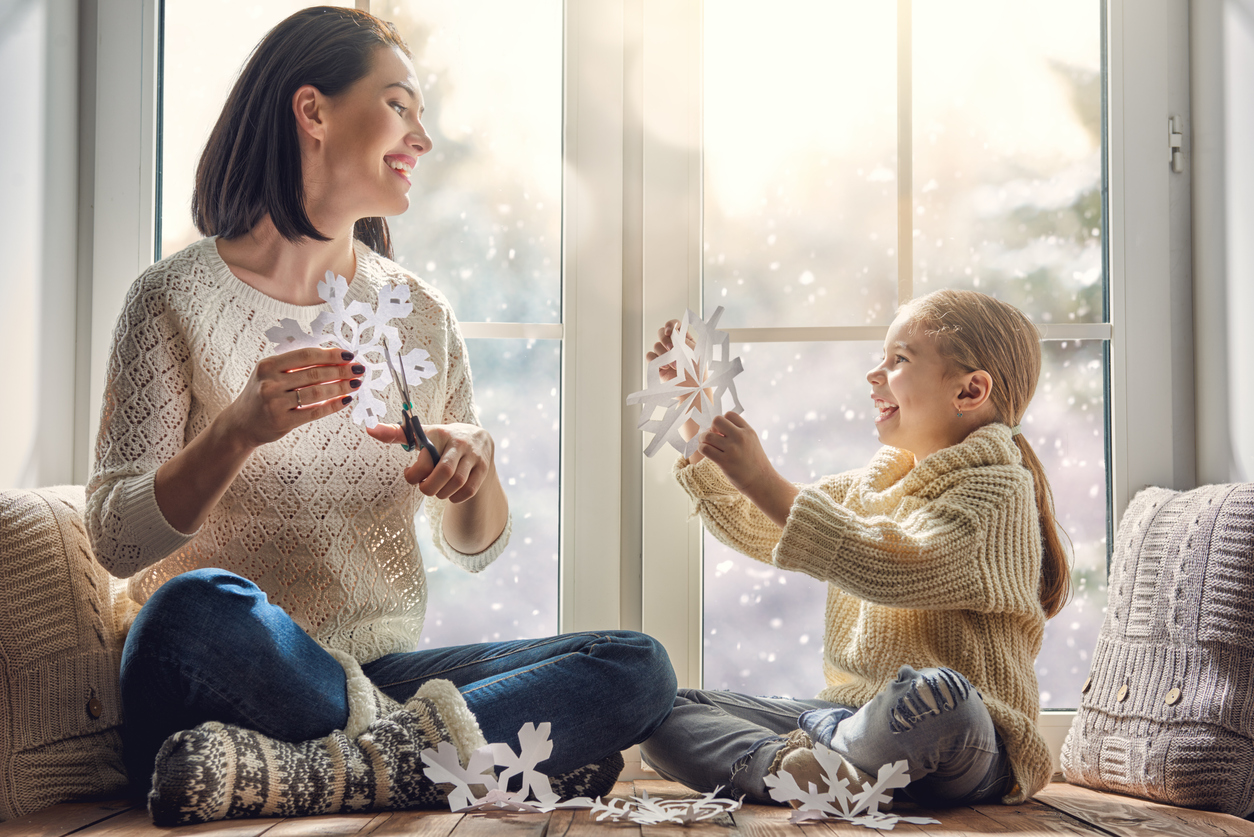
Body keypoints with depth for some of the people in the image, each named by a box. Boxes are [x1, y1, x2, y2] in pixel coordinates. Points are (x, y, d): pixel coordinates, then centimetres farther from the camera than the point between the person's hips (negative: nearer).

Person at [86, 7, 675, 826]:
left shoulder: (420, 314, 11)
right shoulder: (178, 298, -1)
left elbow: (476, 546, 14)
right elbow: (116, 541, -7)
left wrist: (470, 466, -10)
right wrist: (237, 432, -24)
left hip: (381, 666, 5)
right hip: (241, 676, -5)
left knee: (639, 669, -17)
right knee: (197, 607, -39)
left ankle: (299, 773, -29)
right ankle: (415, 746, -18)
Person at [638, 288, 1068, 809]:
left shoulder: (998, 491, -8)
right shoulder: (872, 484, 19)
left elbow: (895, 568, -24)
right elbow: (754, 530, 24)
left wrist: (764, 482, -27)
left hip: (970, 749, -7)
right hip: (849, 713, 7)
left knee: (933, 694, -43)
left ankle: (819, 736, -13)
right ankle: (783, 762, -32)